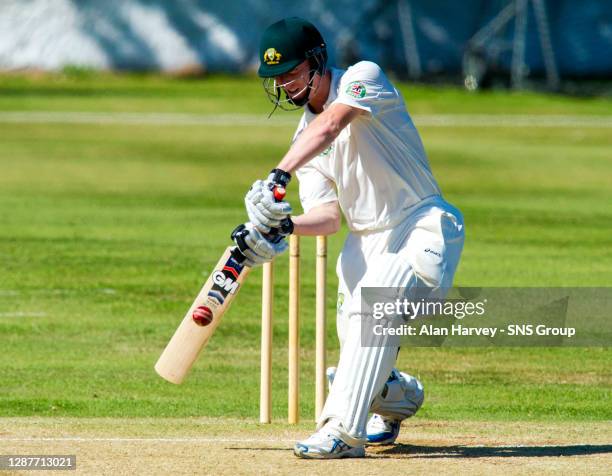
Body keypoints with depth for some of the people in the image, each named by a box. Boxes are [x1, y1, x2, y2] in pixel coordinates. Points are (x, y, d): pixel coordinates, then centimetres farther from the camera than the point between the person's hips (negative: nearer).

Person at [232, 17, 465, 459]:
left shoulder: (363, 77, -12)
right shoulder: (305, 135, 8)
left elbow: (329, 127, -33)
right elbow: (328, 216, -2)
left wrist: (279, 176, -46)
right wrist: (283, 226, -23)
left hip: (421, 228, -7)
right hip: (365, 240, 7)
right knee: (360, 362, 3)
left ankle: (344, 430, -34)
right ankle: (398, 397, 38)